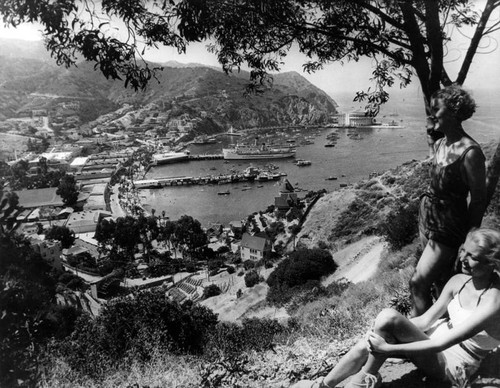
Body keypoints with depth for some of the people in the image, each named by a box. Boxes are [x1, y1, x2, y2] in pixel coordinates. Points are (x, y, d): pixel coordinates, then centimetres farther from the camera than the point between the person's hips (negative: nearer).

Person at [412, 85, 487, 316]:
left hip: (448, 228, -8)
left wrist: (470, 239, -9)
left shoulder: (469, 152, -19)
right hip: (427, 219, 8)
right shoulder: (439, 145, 6)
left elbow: (478, 199, -14)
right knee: (441, 279, 21)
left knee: (418, 283, -5)